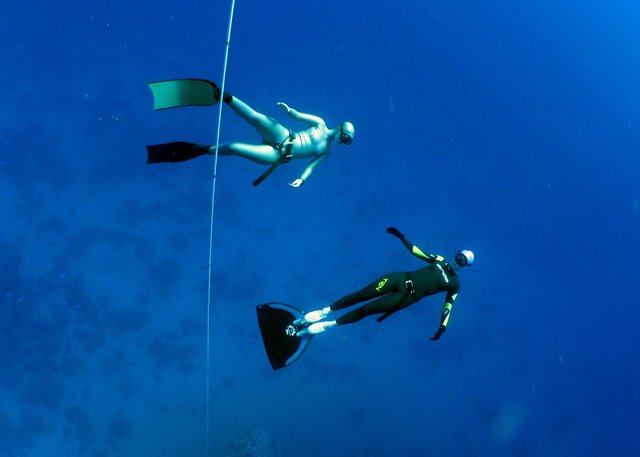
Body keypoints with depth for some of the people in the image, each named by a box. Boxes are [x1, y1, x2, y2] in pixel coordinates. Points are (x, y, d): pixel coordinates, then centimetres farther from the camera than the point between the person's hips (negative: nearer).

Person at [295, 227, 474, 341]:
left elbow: (448, 305, 1)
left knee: (365, 310, -11)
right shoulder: (440, 260, 14)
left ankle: (325, 325, -6)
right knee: (360, 295, -8)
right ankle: (321, 313, 1)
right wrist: (401, 236, 10)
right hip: (402, 278, 3)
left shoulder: (455, 284, 4)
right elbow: (416, 251, 17)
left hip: (409, 296, -3)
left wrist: (442, 327, -11)